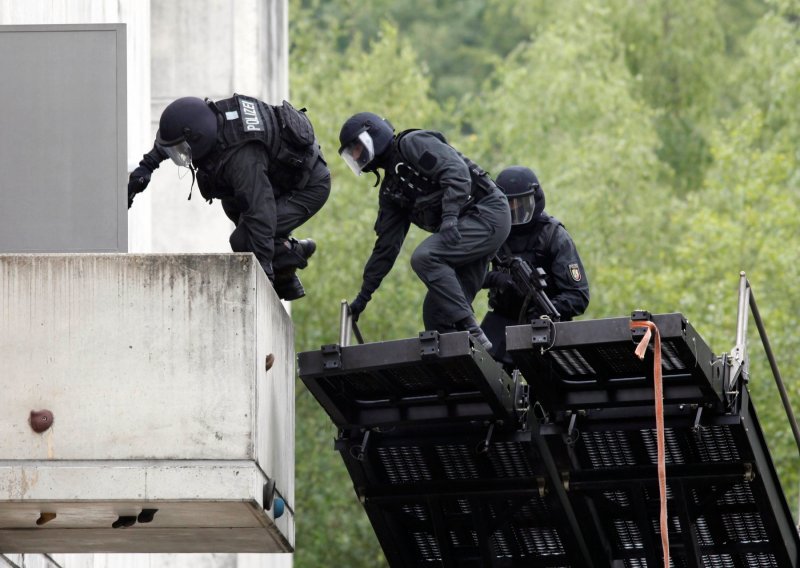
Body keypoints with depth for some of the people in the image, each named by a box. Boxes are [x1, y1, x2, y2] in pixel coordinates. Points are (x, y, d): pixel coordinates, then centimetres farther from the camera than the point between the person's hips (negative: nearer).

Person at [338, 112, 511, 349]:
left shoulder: (413, 143, -5)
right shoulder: (391, 189, 21)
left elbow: (456, 172, -19)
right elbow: (387, 245, 22)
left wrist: (450, 216, -32)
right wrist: (364, 295, 19)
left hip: (488, 213, -9)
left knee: (425, 257, -28)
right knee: (436, 311, 1)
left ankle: (471, 333, -31)